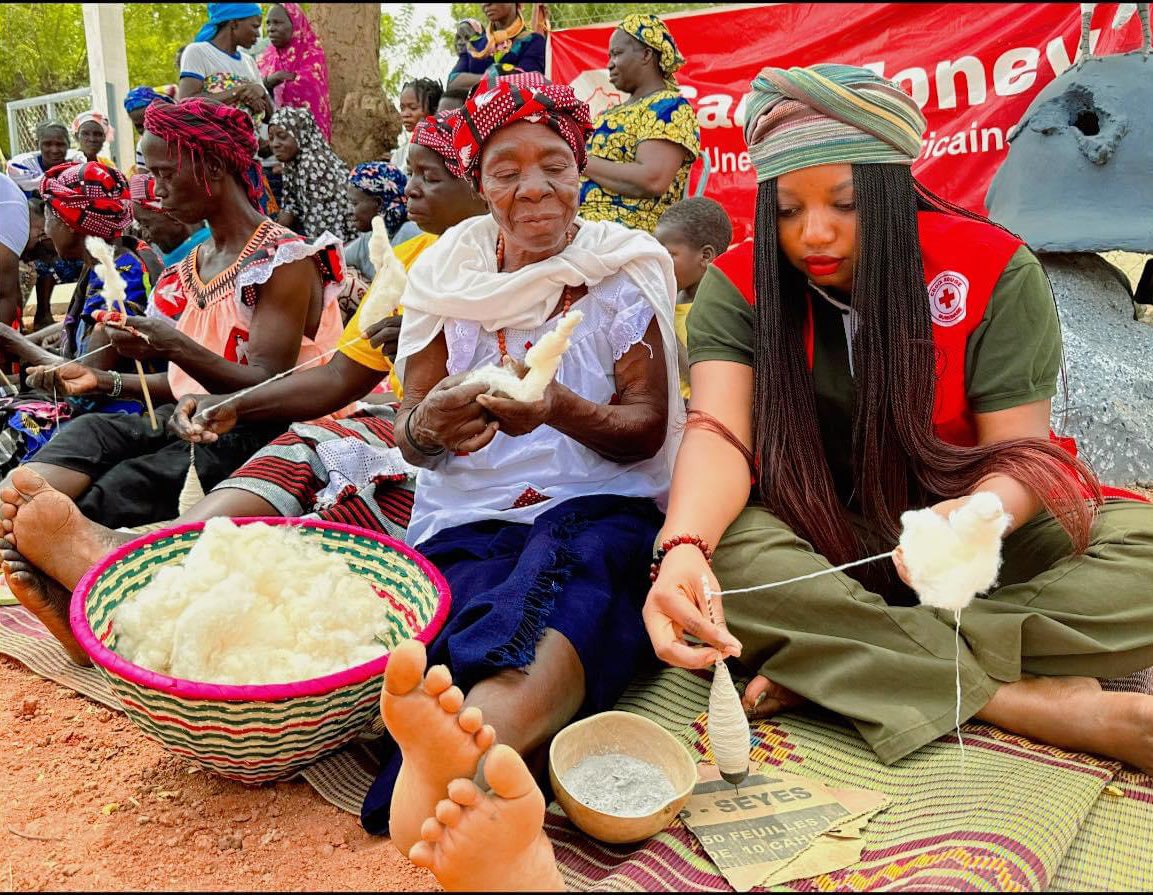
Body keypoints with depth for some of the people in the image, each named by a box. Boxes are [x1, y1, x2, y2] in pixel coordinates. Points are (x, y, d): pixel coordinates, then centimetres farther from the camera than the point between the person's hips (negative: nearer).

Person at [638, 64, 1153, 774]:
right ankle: (1047, 704, -30)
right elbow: (720, 434, -22)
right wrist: (683, 548, -44)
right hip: (821, 543, 0)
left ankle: (827, 666, -28)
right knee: (718, 550, -34)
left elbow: (1020, 451, -11)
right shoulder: (740, 285, -8)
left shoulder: (995, 271, -9)